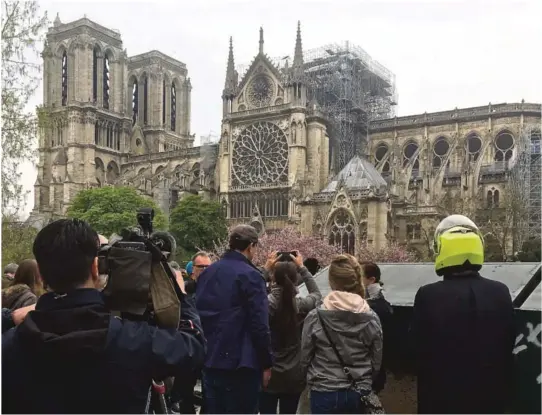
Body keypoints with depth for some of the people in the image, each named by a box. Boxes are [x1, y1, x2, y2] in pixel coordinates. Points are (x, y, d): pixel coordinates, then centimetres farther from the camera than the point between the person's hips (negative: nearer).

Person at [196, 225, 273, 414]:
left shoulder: (207, 273, 11)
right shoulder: (250, 275, -12)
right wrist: (266, 363, -8)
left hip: (209, 360, 7)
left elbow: (198, 314, 15)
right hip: (240, 363, -7)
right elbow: (259, 325, -17)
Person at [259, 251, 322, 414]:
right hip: (294, 377, 1)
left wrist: (266, 269, 7)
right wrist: (302, 268, 15)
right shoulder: (302, 305, -11)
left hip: (268, 375, -1)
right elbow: (317, 294, 12)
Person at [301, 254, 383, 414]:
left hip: (324, 393, -2)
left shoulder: (315, 317, -13)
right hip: (358, 394, 2)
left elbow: (305, 359, -2)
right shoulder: (371, 318, -7)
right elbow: (377, 362, 2)